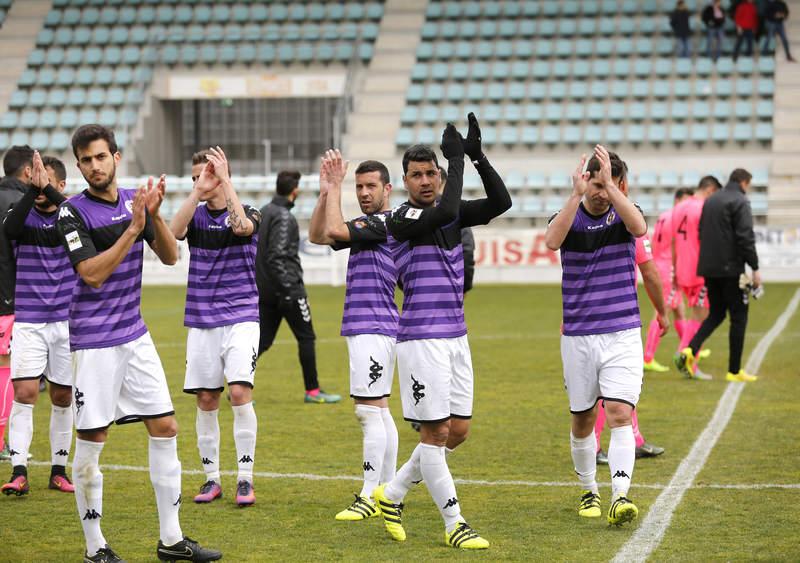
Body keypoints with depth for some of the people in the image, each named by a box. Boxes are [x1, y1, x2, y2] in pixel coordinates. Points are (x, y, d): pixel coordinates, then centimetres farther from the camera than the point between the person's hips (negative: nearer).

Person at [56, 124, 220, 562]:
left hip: (135, 335, 6)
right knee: (91, 441, -2)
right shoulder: (73, 211, -11)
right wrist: (133, 228, -24)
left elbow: (170, 256, 3)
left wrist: (154, 215, -13)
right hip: (94, 341, -6)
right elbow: (93, 275, -20)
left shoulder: (134, 200, 6)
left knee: (165, 429, 6)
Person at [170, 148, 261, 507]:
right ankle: (212, 478, 15)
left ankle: (245, 478, -5)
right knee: (206, 399, 4)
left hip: (241, 318, -3)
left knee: (239, 392, -14)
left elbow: (242, 226, -25)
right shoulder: (196, 215, 6)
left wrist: (224, 179, -23)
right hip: (201, 320, 3)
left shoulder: (247, 213, -1)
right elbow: (174, 231, -16)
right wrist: (199, 191, -24)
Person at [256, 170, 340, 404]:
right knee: (306, 338, 3)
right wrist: (289, 288, -20)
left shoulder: (265, 211, 12)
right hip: (286, 288, -8)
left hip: (266, 289, 8)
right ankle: (313, 391, 8)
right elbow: (276, 255, -22)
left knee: (263, 341, 8)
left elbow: (258, 249, 17)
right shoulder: (284, 217, -15)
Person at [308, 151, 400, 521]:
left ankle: (370, 496, -10)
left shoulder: (384, 222, -13)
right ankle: (387, 491, 18)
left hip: (373, 329, -10)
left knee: (369, 410, -10)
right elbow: (318, 236, 16)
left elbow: (334, 230, -23)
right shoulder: (367, 224, 17)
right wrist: (325, 191, 6)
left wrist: (335, 187, -11)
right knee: (380, 410, 12)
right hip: (368, 328, 10)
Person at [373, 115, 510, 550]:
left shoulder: (450, 213, 11)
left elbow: (500, 202, -1)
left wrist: (477, 155, -9)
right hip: (422, 338, -8)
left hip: (455, 337, 8)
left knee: (458, 429, 10)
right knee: (436, 432, -4)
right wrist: (457, 159, -20)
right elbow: (445, 213, -28)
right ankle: (454, 525, 4)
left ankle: (392, 494, 25)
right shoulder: (400, 220, -10)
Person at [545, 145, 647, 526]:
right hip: (578, 336, 1)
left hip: (623, 334, -1)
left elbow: (639, 228, -24)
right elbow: (552, 241, -24)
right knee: (582, 420, 10)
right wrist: (576, 195, -32)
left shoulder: (624, 215, 1)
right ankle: (589, 491, 27)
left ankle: (620, 496, -19)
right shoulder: (569, 217, 0)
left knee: (620, 415, -13)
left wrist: (611, 186, -30)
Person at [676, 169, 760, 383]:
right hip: (731, 269, -7)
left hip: (708, 268, 7)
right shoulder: (740, 202, -10)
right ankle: (734, 371, 5)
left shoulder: (710, 201, 15)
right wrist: (755, 268, -12)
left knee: (716, 314, 16)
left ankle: (690, 350, -6)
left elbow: (701, 234, 19)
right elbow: (746, 237, -16)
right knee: (738, 317, 3)